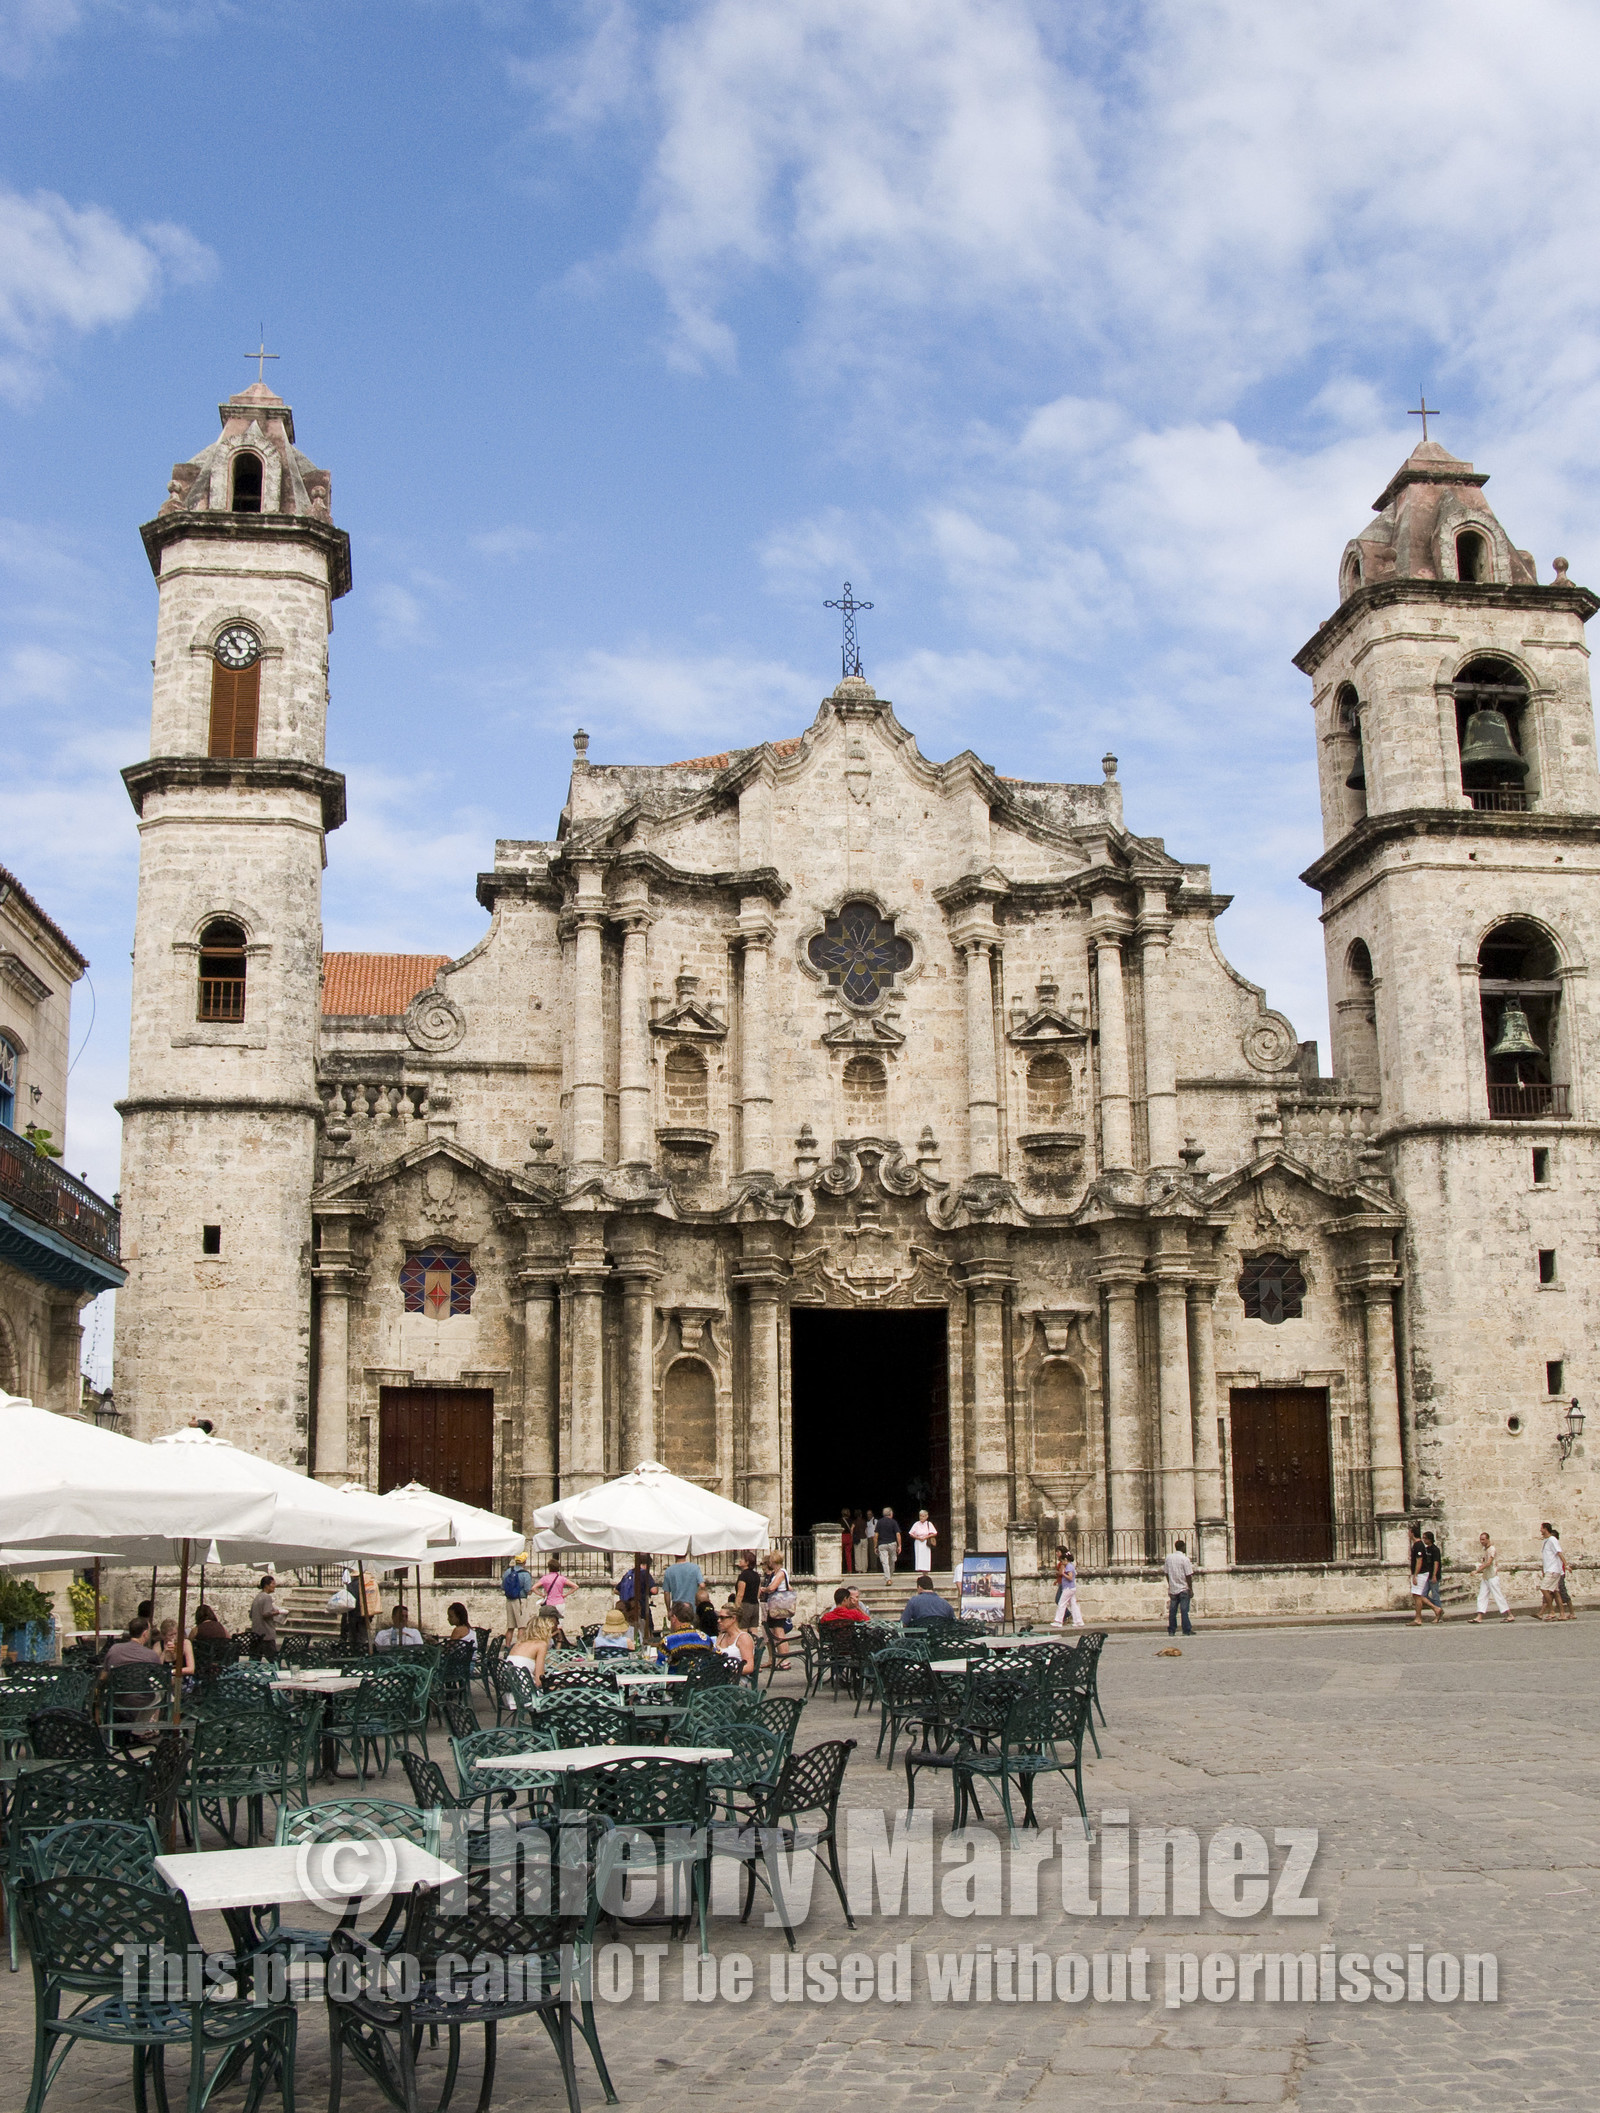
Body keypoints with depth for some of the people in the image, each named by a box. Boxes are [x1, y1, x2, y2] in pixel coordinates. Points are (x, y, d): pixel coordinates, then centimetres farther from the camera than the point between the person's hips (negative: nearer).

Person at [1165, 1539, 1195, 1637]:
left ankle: (1171, 1630, 10)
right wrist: (1191, 1589, -6)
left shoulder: (1169, 1558, 4)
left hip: (1173, 1589, 5)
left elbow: (1167, 1573, 9)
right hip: (1183, 1589, -5)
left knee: (1172, 1610, 8)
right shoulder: (1184, 1559, -12)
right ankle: (1186, 1631, 1)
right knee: (1184, 1610, -2)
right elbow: (1188, 1576, -12)